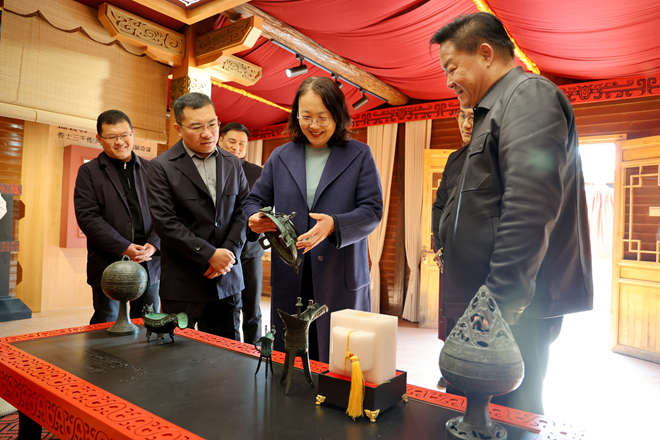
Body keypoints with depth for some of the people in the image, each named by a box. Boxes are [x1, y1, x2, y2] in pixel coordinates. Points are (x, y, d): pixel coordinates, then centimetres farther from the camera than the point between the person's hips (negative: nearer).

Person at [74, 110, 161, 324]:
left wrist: (153, 244, -11)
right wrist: (124, 248, -16)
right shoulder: (88, 172, 3)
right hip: (108, 266, -2)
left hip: (150, 264, 2)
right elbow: (87, 217, -7)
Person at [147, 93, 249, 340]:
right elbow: (165, 223, -11)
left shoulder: (232, 164, 10)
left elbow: (243, 211, 6)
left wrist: (230, 251, -8)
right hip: (183, 283, -3)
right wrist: (209, 255, -15)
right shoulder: (161, 167, -4)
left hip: (227, 278, 4)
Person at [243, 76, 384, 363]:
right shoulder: (280, 156, 12)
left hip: (341, 277, -2)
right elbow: (255, 199, 14)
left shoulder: (360, 156, 4)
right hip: (290, 278, 3)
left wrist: (334, 225, -22)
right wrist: (254, 218, -10)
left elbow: (372, 211, -4)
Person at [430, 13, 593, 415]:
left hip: (514, 311, -10)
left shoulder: (529, 95, -8)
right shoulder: (497, 110, 22)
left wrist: (499, 306, -21)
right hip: (493, 308, 10)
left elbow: (529, 213, -22)